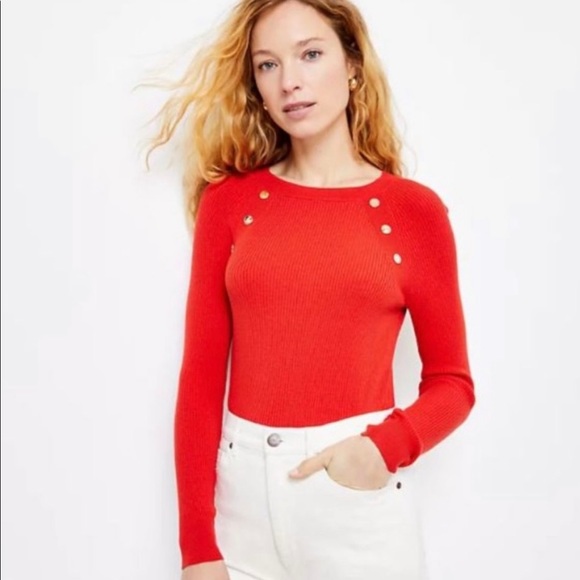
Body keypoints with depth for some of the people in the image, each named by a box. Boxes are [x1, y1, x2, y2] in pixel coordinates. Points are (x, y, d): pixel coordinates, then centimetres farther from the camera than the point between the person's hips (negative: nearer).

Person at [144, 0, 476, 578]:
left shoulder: (414, 209, -3)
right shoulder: (229, 200, 0)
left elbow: (452, 383, 2)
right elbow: (201, 375, -2)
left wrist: (385, 445, -17)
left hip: (360, 495, -1)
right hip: (241, 488, 1)